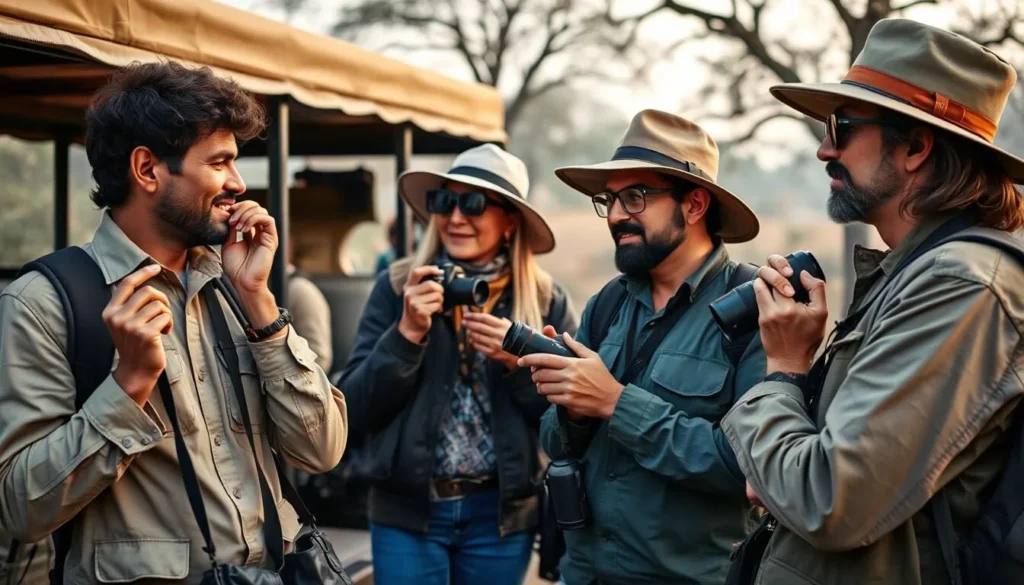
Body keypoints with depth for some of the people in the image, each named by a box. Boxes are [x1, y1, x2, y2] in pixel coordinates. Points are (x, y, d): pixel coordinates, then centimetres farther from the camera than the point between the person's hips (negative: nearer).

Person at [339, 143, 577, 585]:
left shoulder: (546, 300, -1)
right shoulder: (397, 287, -3)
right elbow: (356, 412, -6)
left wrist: (521, 361, -17)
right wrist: (407, 333, -18)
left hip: (503, 513, 1)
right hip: (408, 511, -1)